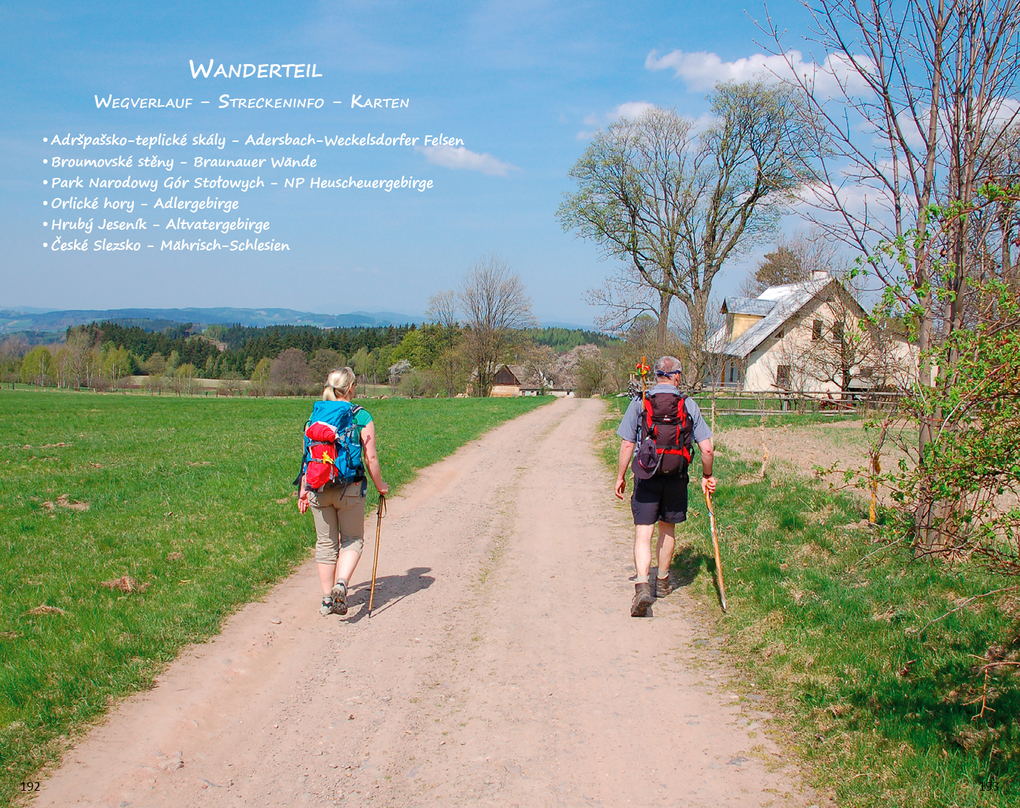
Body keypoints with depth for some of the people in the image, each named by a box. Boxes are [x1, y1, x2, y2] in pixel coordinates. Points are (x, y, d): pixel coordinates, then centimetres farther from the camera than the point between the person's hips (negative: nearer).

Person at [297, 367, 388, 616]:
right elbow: (370, 457, -5)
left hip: (318, 489, 3)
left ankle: (327, 598, 18)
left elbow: (307, 456, 7)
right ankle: (341, 583, -12)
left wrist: (304, 489, 16)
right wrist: (379, 485, 9)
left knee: (325, 542, 14)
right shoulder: (361, 416, -5)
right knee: (353, 539, 12)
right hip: (349, 488, -3)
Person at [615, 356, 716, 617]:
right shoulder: (689, 406, 0)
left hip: (646, 477, -1)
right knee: (667, 529, 20)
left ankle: (642, 585, -22)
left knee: (643, 533, -3)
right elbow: (706, 449, -2)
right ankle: (662, 581, 35)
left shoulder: (639, 404, -3)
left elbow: (627, 445, -5)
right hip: (676, 478, 2)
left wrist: (621, 477, 7)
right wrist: (707, 476, 13)